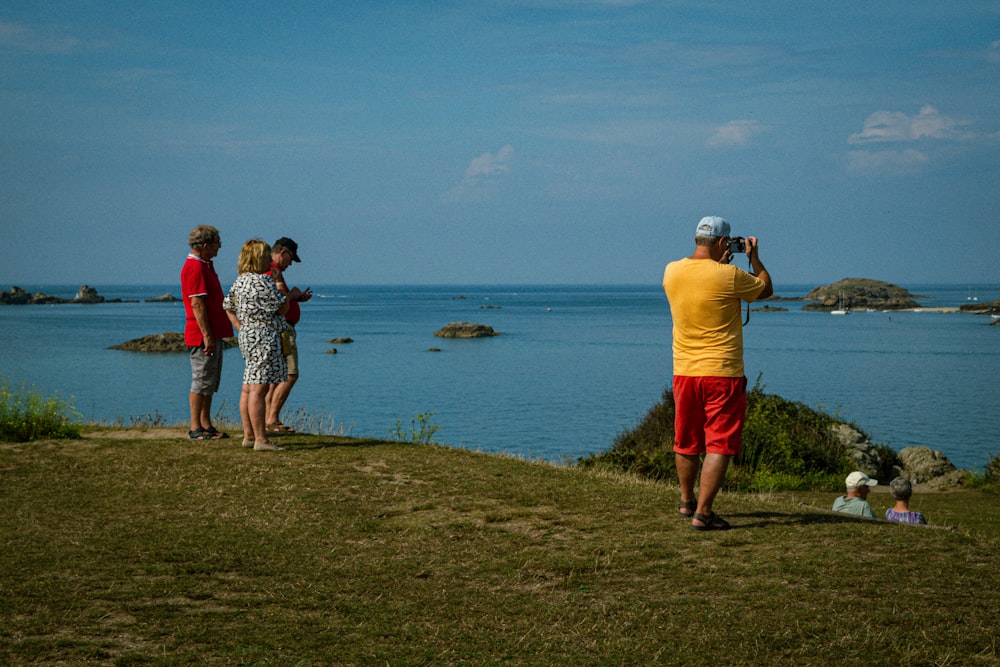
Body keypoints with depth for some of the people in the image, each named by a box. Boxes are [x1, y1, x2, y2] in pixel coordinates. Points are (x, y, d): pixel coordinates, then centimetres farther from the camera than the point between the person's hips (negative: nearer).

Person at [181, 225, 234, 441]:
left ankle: (206, 425, 17)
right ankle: (196, 428, -2)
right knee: (202, 382, -6)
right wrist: (207, 336, -23)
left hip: (214, 334, 10)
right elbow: (197, 304, -20)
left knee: (210, 382, 12)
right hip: (203, 336, -10)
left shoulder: (204, 265, 18)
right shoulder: (195, 267, -15)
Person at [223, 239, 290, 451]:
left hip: (247, 336, 10)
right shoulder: (262, 282, -17)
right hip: (264, 338, -10)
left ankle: (248, 435, 17)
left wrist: (241, 328, 17)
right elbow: (282, 308, -11)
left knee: (248, 388, 12)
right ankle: (261, 439, -9)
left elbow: (228, 307, 20)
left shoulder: (240, 281, 12)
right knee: (258, 389, -10)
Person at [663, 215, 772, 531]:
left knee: (686, 443, 19)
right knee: (719, 445, -1)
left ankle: (687, 502, 35)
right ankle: (702, 513, -7)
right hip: (722, 373, -5)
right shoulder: (730, 276, -15)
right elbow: (766, 289, 4)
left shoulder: (671, 272, 0)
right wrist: (754, 256, 16)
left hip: (684, 372, 6)